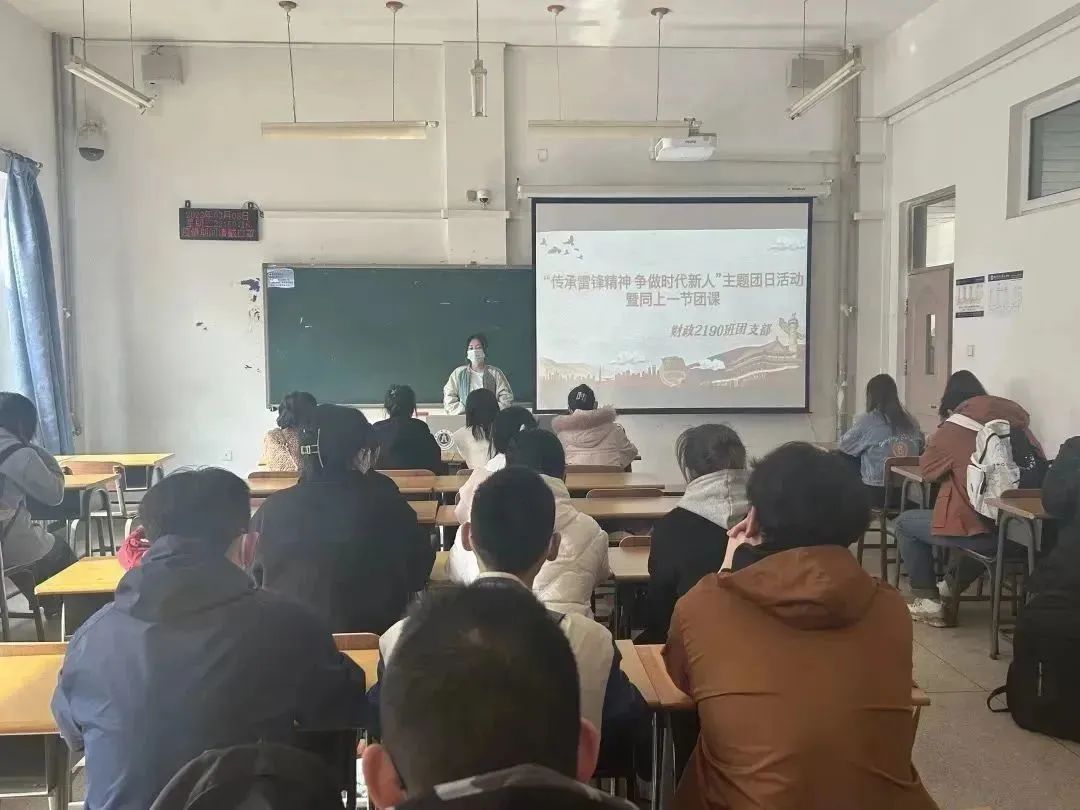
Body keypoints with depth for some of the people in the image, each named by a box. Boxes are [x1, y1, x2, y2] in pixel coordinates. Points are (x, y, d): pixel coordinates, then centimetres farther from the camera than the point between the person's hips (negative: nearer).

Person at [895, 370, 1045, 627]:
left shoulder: (954, 427, -4)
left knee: (905, 523, 18)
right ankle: (948, 590, 47)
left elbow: (926, 470, 8)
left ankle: (928, 602, 16)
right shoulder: (1015, 422, 9)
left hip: (981, 530, -6)